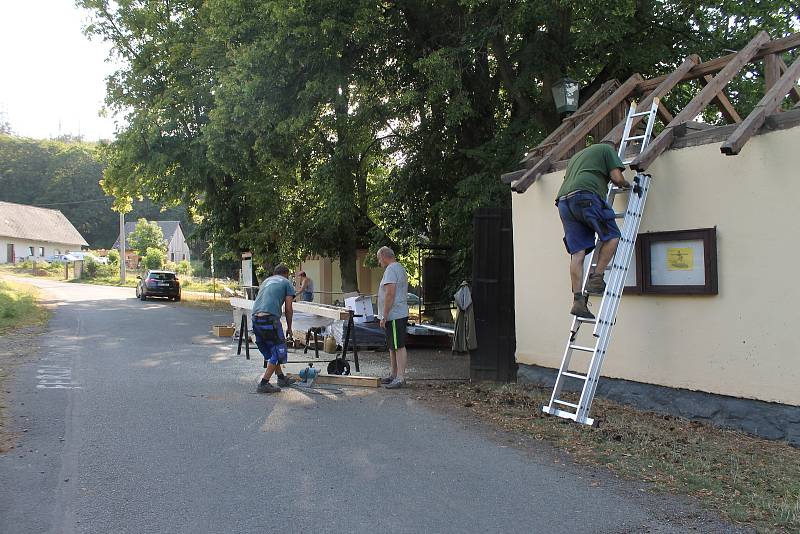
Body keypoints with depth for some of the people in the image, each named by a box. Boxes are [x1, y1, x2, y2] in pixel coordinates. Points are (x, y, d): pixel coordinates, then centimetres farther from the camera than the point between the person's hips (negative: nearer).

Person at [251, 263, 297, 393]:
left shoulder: (266, 281, 29)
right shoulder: (287, 283, 12)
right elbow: (288, 309, 7)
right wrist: (289, 327, 19)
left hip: (255, 318, 7)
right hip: (270, 318, -7)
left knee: (269, 351, 20)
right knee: (278, 352, 2)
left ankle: (281, 378, 31)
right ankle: (264, 384, -3)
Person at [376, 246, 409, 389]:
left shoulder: (391, 269, -15)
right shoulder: (400, 268, 19)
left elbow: (390, 294, -23)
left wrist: (384, 316, -21)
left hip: (395, 316, -11)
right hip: (398, 315, 11)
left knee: (399, 346, -9)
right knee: (393, 346, 17)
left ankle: (400, 378, -7)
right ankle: (393, 375, 25)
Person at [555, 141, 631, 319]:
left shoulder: (576, 155, 40)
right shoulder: (608, 149, 19)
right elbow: (616, 178, 7)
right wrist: (626, 184, 28)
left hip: (563, 201, 7)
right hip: (585, 196, -6)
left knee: (577, 253, 1)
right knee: (612, 236, 5)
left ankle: (578, 301, -5)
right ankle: (596, 278, -8)